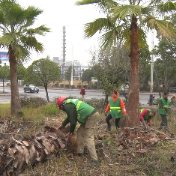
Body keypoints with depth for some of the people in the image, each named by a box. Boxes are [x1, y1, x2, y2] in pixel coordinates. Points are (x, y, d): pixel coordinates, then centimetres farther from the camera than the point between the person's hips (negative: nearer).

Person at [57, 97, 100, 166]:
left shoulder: (67, 106, -8)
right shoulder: (70, 102, 23)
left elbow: (73, 121, -9)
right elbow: (70, 117, 38)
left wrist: (70, 132, 7)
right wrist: (63, 125, 49)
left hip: (91, 117, -10)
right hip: (93, 113, 10)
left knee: (88, 138, -11)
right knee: (80, 132, 19)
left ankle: (95, 160, -14)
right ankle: (80, 152, 23)